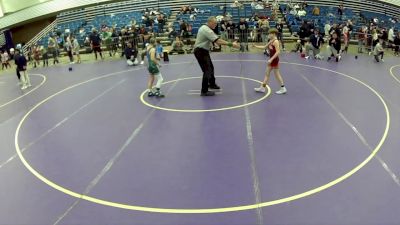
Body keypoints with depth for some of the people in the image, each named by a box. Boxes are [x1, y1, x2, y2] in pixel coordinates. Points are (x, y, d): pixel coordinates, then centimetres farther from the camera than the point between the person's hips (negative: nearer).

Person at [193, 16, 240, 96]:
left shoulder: (204, 27, 9)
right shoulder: (207, 30, -24)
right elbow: (218, 41, -31)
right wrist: (231, 44, -33)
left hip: (203, 51, 11)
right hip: (201, 52, -11)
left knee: (210, 68, 22)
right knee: (207, 70, -9)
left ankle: (212, 84, 42)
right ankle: (204, 91, -3)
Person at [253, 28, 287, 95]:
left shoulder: (276, 41, -17)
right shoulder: (271, 41, 10)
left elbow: (278, 52, -24)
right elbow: (264, 47, 19)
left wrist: (271, 59, -26)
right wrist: (256, 46, 12)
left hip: (274, 60, -10)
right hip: (272, 60, 10)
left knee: (277, 74, -1)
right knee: (267, 73, 12)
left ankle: (283, 89, 9)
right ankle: (262, 87, 19)